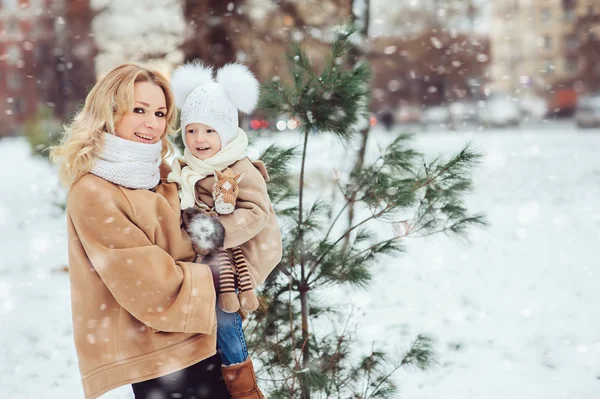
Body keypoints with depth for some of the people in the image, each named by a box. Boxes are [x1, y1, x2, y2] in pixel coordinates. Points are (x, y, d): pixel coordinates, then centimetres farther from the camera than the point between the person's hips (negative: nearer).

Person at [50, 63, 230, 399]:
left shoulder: (159, 175, 11)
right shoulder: (94, 193, -15)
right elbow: (151, 286, -19)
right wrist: (215, 276, -3)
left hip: (189, 343, 8)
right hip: (156, 358, -8)